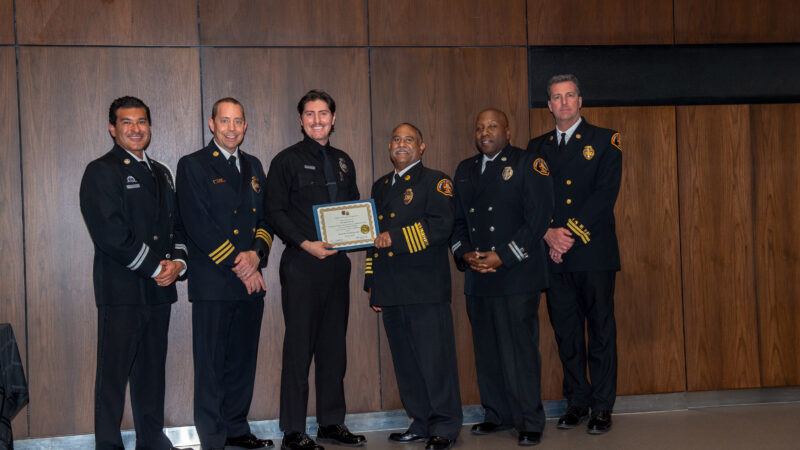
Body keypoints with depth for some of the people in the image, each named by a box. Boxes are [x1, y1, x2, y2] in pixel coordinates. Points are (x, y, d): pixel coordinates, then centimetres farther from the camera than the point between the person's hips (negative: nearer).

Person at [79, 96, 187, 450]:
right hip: (121, 291, -7)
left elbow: (177, 225, 20)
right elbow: (110, 235, -15)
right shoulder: (101, 171, -5)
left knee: (152, 370, 12)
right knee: (114, 374, -3)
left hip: (159, 288, 7)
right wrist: (155, 267, -12)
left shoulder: (161, 173, 19)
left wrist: (178, 262, 1)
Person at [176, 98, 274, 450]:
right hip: (213, 282, -5)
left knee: (244, 360, 10)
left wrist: (256, 253, -7)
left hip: (250, 280, 6)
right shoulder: (193, 166, -1)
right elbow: (198, 225, -10)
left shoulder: (253, 166, 17)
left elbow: (266, 217, 13)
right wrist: (237, 263, -12)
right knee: (211, 364, 0)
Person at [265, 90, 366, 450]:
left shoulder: (343, 162, 16)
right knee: (299, 346, -3)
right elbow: (275, 211, -7)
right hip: (302, 263, -6)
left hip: (337, 261, 6)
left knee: (334, 345, 10)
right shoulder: (287, 160, -1)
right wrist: (305, 243, -18)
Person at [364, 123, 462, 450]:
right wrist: (372, 283, 20)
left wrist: (395, 237, -15)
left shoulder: (436, 182, 2)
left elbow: (442, 225, -13)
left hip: (426, 289, -6)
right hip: (391, 293, 6)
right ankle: (420, 424, 19)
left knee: (435, 359, -5)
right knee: (406, 363, 9)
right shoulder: (380, 186, 22)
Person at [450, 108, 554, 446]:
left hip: (516, 276, -5)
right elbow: (456, 220, 17)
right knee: (487, 350, 9)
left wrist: (503, 257, -13)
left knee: (520, 348, -6)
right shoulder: (464, 170, 18)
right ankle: (498, 415, 22)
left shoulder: (529, 165, 0)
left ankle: (530, 422, 4)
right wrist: (465, 254, -2)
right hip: (477, 279, 6)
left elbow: (538, 218, -8)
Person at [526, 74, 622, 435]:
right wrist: (549, 234, -10)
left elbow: (606, 193, -7)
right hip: (554, 255, 3)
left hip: (594, 252, -3)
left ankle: (602, 407, 8)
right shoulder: (537, 147, 14)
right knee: (566, 331, 7)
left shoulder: (605, 141, 4)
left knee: (601, 330, 1)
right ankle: (577, 402, 18)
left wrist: (570, 234, -14)